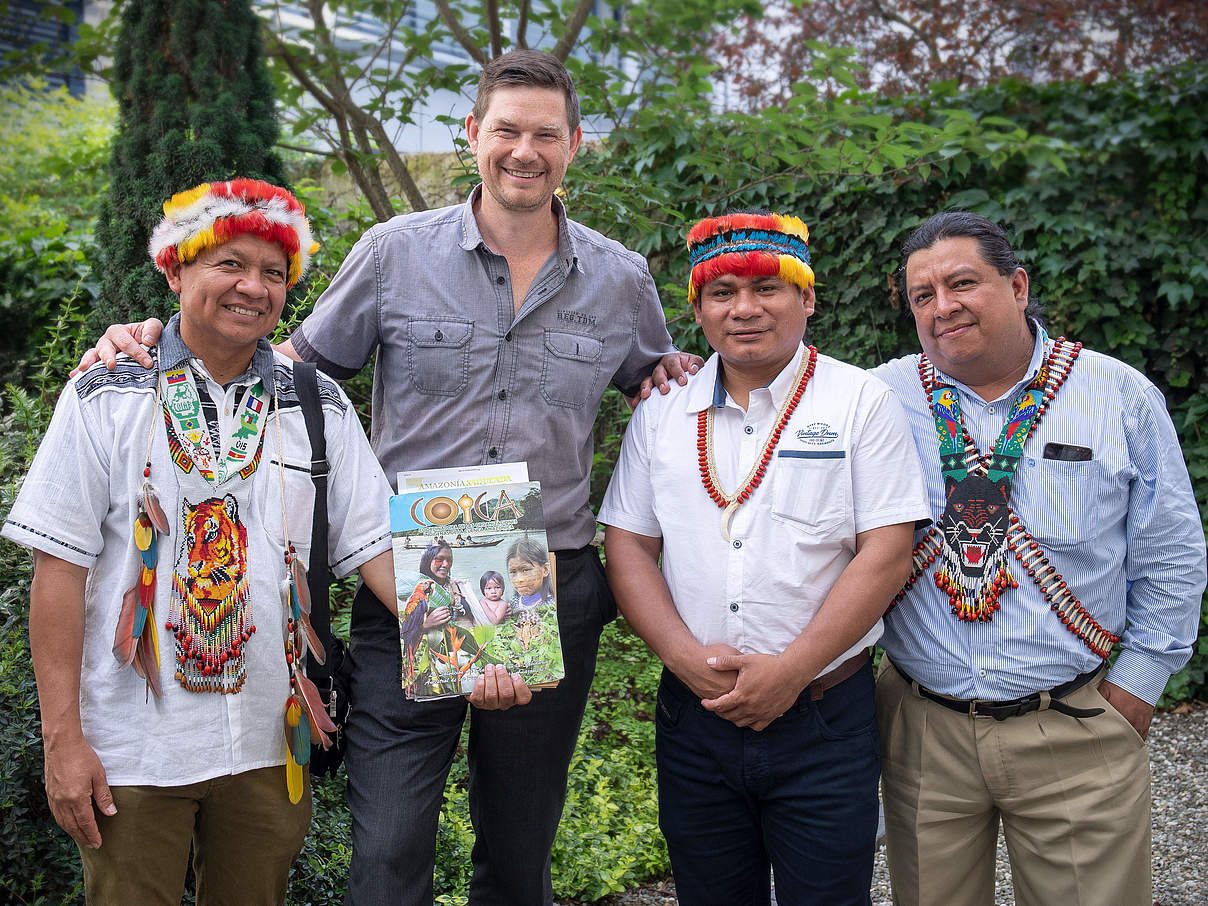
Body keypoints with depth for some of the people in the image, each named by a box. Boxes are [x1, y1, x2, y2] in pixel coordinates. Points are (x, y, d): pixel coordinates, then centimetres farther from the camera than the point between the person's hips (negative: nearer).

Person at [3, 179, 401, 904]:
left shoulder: (321, 406, 4)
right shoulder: (108, 396, -2)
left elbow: (377, 545, 0)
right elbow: (61, 567, -5)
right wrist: (63, 738, -9)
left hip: (269, 747, 3)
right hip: (132, 746, -2)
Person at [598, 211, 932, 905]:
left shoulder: (862, 402, -4)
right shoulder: (662, 412, 6)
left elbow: (886, 555, -10)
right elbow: (628, 547, 4)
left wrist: (790, 670, -16)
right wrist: (686, 656, -10)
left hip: (824, 723, -3)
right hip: (693, 718, 3)